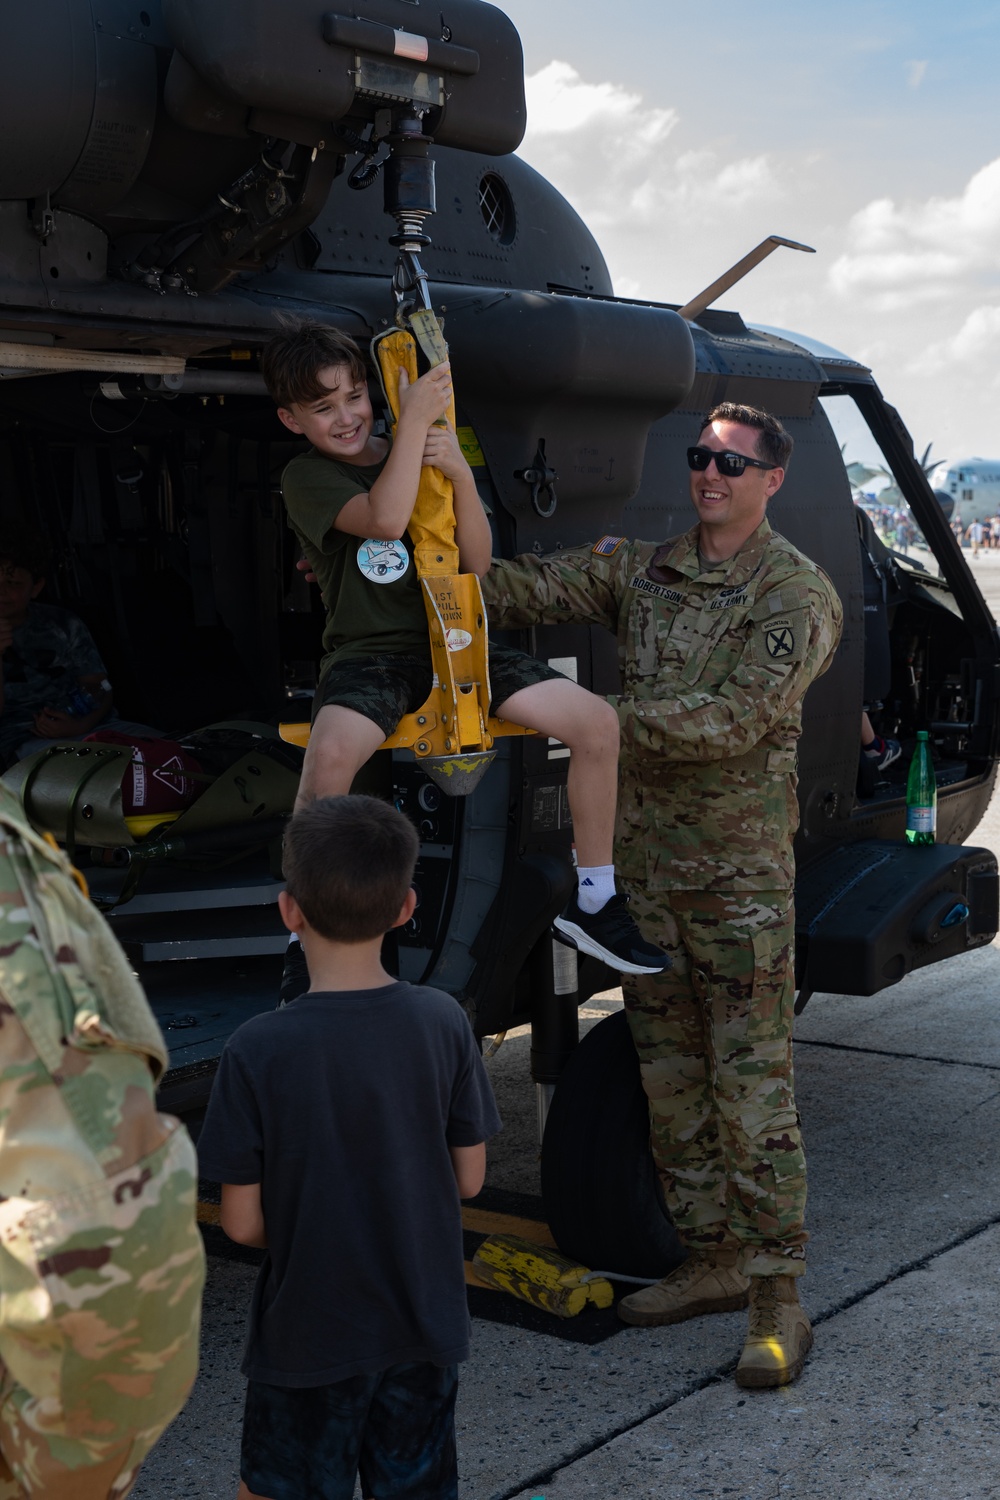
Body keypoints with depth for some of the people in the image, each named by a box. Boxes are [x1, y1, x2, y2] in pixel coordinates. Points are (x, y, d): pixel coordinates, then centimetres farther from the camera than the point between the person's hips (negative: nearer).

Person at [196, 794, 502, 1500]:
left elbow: (242, 1221, -13)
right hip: (426, 1325, 3)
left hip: (307, 1336, -3)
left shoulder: (258, 1050, -20)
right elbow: (469, 1178, -2)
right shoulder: (443, 1022, -11)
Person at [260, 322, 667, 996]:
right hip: (371, 652, -4)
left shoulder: (428, 451, 13)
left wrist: (461, 475, -10)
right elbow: (384, 518, -20)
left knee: (598, 721, -12)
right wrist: (415, 418, -16)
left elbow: (478, 563, 5)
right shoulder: (306, 478, 0)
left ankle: (595, 900, 3)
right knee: (330, 755, -37)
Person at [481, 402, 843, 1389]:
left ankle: (777, 1298, 3)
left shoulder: (796, 595, -7)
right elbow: (528, 588, 1)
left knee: (751, 1086, -5)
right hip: (643, 860, 6)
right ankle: (711, 1260, 26)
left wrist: (604, 720, -26)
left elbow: (736, 720, -19)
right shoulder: (641, 570, 10)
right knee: (669, 1079, 13)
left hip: (739, 868, -6)